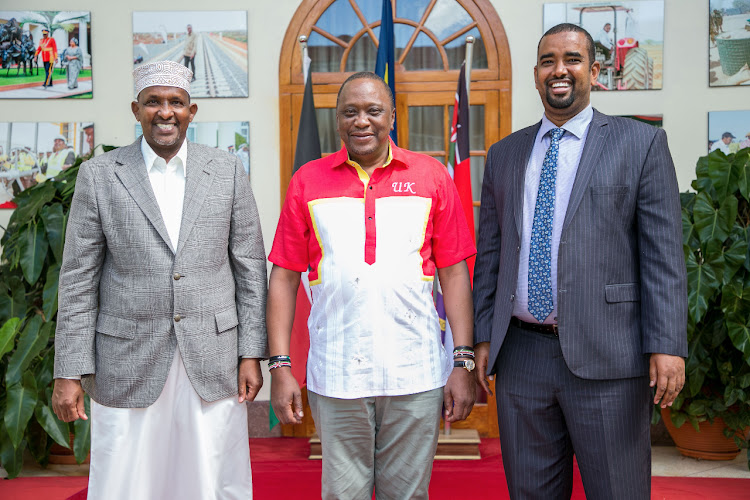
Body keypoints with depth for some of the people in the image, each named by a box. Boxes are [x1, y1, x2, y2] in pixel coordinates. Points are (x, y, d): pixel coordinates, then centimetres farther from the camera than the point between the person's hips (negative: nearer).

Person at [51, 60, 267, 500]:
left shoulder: (228, 172, 4)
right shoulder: (99, 175, 1)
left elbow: (250, 267, 5)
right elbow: (78, 279, 1)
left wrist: (252, 354, 0)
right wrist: (70, 372, -3)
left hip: (212, 362, 1)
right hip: (128, 364, 0)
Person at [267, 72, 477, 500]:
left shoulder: (432, 176, 5)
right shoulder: (308, 181, 6)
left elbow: (454, 274, 4)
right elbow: (285, 278, 6)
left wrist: (464, 363, -1)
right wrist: (280, 367, 0)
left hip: (415, 376, 0)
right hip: (335, 378, 0)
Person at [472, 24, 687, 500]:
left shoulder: (642, 143, 2)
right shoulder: (504, 155, 13)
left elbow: (663, 252, -4)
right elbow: (489, 254, 14)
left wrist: (667, 346, -12)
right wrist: (483, 337, 9)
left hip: (605, 359, -3)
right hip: (521, 357, 4)